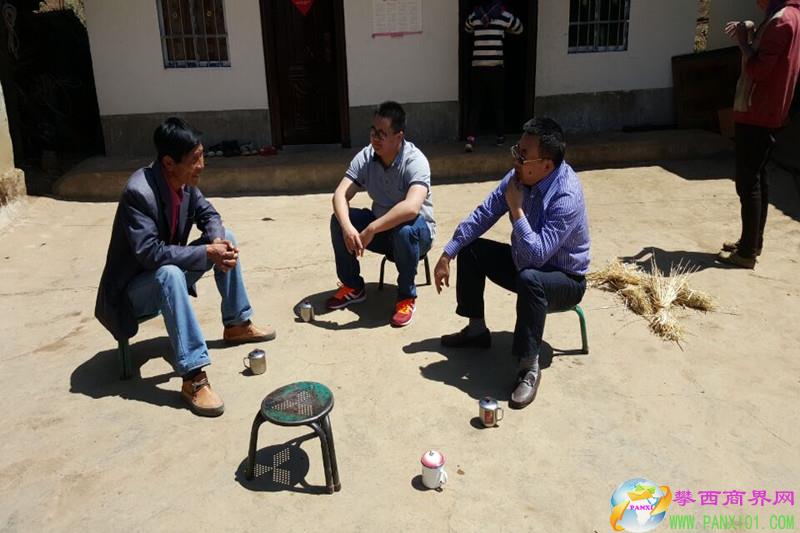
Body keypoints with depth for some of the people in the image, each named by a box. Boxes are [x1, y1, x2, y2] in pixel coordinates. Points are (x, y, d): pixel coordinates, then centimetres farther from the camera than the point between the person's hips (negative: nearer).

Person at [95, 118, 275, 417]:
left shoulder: (184, 180, -8)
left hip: (169, 272, 8)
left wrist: (218, 241, -18)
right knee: (170, 273, -38)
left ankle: (236, 325, 10)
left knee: (225, 237, 0)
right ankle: (193, 377, -37)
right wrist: (208, 253, -34)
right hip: (134, 289, -8)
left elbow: (208, 214, 4)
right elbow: (150, 253, -35)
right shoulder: (138, 192, -30)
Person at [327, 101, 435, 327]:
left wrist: (371, 230, -40)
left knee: (404, 231, -38)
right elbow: (340, 194, -17)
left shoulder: (415, 161, -26)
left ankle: (407, 297, -15)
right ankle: (353, 287, 3)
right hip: (380, 228, 5)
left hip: (417, 233, -5)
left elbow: (411, 207, -41)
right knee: (338, 220, -16)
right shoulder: (365, 157, -9)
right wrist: (347, 227, -36)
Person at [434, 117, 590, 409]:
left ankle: (529, 368, -24)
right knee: (470, 249, 0)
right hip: (525, 262, 8)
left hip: (565, 279, -8)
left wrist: (516, 209, -31)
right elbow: (483, 214, -4)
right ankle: (477, 330, 14)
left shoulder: (566, 196, -32)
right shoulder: (520, 175, -10)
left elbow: (536, 255, -38)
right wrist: (447, 255, -8)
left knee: (529, 279, -39)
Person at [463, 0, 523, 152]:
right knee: (497, 104, 13)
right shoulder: (504, 16, 1)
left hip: (477, 68, 1)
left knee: (475, 105, 3)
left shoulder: (474, 16, 6)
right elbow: (519, 29, 20)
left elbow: (467, 29, 28)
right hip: (496, 68, -1)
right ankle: (500, 137, 24)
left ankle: (470, 138, -11)